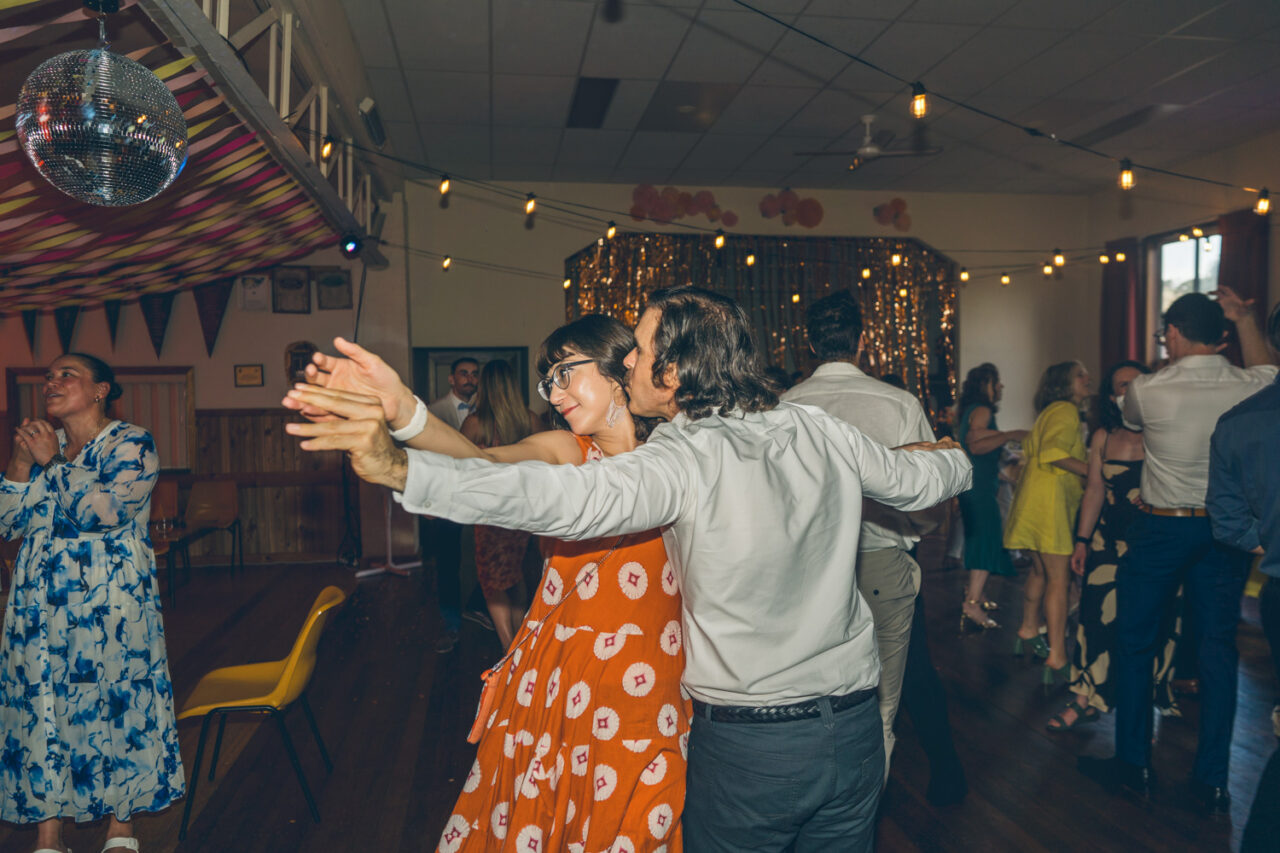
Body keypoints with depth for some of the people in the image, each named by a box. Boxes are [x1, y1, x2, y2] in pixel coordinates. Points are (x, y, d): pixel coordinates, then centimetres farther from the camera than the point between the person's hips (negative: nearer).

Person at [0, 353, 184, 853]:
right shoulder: (41, 445, 14)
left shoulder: (131, 443, -3)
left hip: (110, 607, -5)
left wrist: (53, 463, -9)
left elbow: (103, 510, -18)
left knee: (116, 701, 0)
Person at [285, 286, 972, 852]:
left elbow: (561, 498, -33)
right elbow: (923, 479, 15)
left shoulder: (688, 458, -19)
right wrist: (947, 454, 39)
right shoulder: (819, 434, -1)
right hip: (855, 730, 6)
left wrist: (401, 467, -38)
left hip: (748, 744, -5)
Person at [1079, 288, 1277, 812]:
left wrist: (1171, 364, 16)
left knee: (1134, 644, 10)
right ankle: (1213, 780, 17)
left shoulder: (1146, 391, -14)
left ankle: (1133, 764, 20)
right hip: (1225, 532, 3)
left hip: (1161, 529, -3)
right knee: (1219, 649, 11)